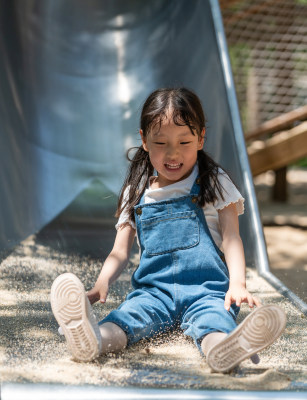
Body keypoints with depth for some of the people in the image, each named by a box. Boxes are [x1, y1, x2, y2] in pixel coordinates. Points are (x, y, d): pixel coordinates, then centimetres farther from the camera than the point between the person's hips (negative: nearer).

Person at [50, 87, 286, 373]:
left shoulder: (215, 183, 11)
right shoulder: (136, 193, 15)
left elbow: (231, 238, 3)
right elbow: (120, 251, 13)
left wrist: (237, 283, -15)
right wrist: (102, 283, -8)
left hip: (205, 288, -1)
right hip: (154, 289, 2)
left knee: (214, 315, -36)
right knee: (131, 311, -31)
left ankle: (220, 347, -68)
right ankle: (93, 339, -61)